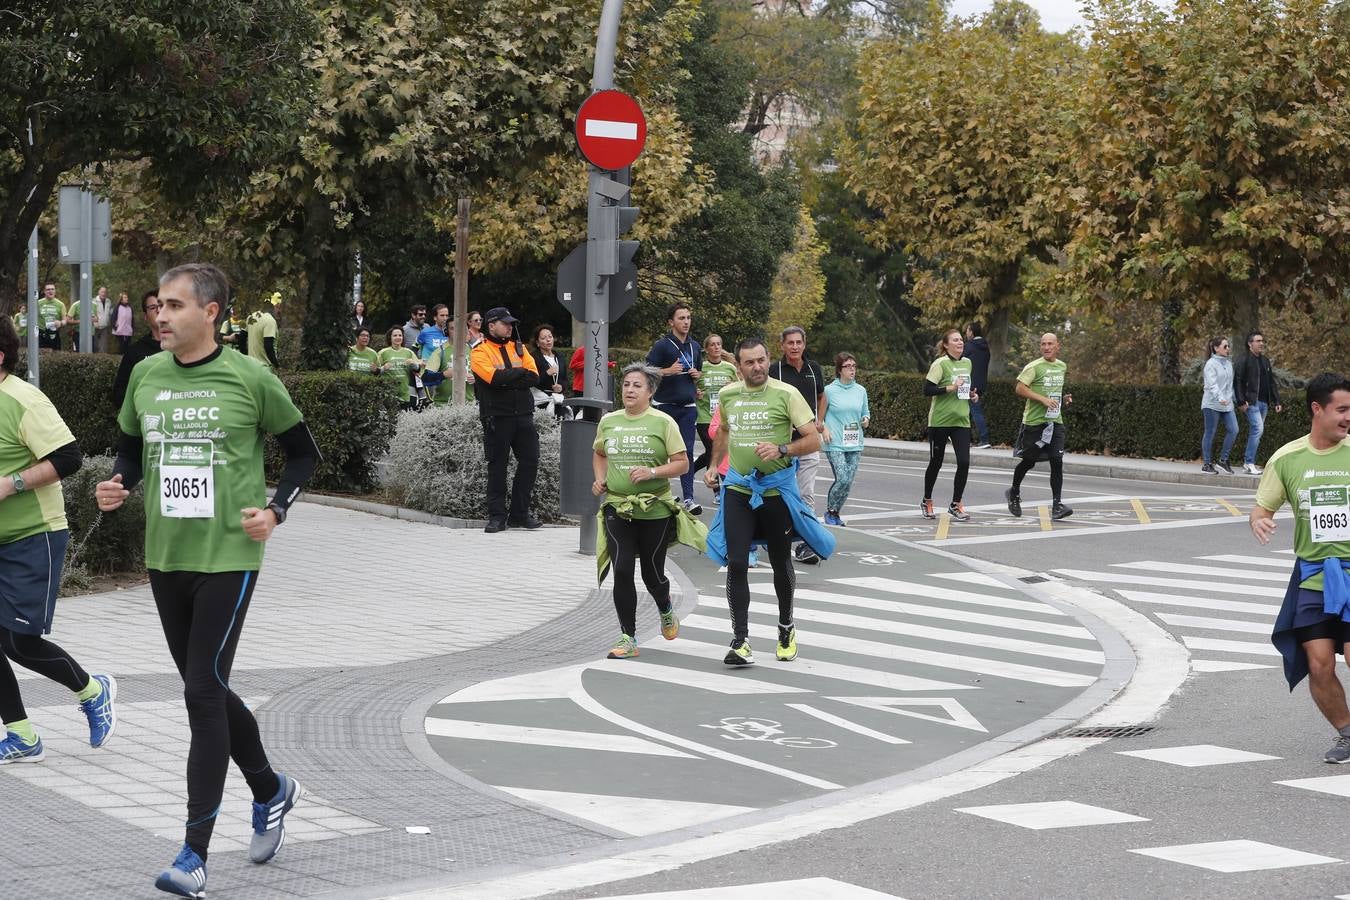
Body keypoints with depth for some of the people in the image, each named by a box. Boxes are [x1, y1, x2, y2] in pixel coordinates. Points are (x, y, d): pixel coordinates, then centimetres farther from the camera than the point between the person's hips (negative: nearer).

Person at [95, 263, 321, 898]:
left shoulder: (250, 379, -7)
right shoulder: (146, 375, 5)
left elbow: (303, 453, 5)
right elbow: (131, 448, 18)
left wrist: (275, 509, -8)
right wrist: (116, 486, -2)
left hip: (228, 557, -5)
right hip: (165, 558, 6)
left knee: (203, 691, -11)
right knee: (207, 689, 15)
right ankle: (271, 791, 40)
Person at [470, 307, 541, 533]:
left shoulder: (519, 348, 14)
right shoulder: (480, 351, -2)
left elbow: (534, 377, 0)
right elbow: (494, 378, -19)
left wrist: (506, 378, -12)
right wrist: (519, 372, -6)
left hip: (523, 414, 5)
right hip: (497, 417, -5)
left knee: (530, 461, 3)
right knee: (497, 465, 0)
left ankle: (520, 513, 12)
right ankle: (497, 516, 5)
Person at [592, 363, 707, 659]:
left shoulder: (662, 422, -5)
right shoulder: (608, 421, 7)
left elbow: (682, 463, -6)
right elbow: (599, 454, 25)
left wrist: (651, 472, -20)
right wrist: (599, 479, 7)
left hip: (655, 509, -2)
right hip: (617, 507, 2)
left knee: (652, 574, 7)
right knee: (622, 571, -10)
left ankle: (666, 611, 42)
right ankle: (628, 638, -2)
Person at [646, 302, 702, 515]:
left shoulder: (695, 346, 15)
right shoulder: (662, 345, -3)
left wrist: (697, 376, 7)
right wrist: (668, 371, -20)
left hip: (688, 406, 4)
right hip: (665, 405, -4)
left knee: (687, 452, -3)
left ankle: (688, 498, -7)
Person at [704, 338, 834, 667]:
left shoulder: (786, 394, -9)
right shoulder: (728, 395, 4)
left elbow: (814, 440, -12)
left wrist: (781, 449, -26)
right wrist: (714, 465, 18)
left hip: (776, 488, -2)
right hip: (738, 488, 2)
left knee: (781, 562, 12)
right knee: (736, 563, -9)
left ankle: (786, 629, 35)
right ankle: (740, 641, -7)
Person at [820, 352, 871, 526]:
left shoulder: (861, 390, 10)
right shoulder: (830, 390, -3)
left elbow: (865, 412, 21)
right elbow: (820, 415, 4)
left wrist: (866, 420, 0)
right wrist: (824, 429, -11)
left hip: (855, 444, 5)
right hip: (835, 443, -5)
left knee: (849, 482, 1)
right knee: (843, 480, -15)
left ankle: (836, 513, 19)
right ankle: (830, 511, 7)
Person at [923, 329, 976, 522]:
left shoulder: (967, 363, 11)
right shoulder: (940, 363, -10)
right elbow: (927, 390, -17)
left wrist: (971, 394, 9)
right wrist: (950, 388, -25)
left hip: (961, 420, 5)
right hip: (940, 420, -5)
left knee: (964, 462, -7)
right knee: (936, 462, 6)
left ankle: (956, 504, 5)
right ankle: (927, 502, 25)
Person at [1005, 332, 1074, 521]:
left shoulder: (1062, 366, 12)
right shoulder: (1034, 367, -9)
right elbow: (1020, 389, -15)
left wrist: (1064, 399, 9)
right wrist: (1043, 399, -21)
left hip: (1055, 421, 5)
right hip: (1034, 421, -4)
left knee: (1057, 461, -8)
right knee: (1028, 461, 5)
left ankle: (1057, 505, -9)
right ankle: (1014, 493, 31)